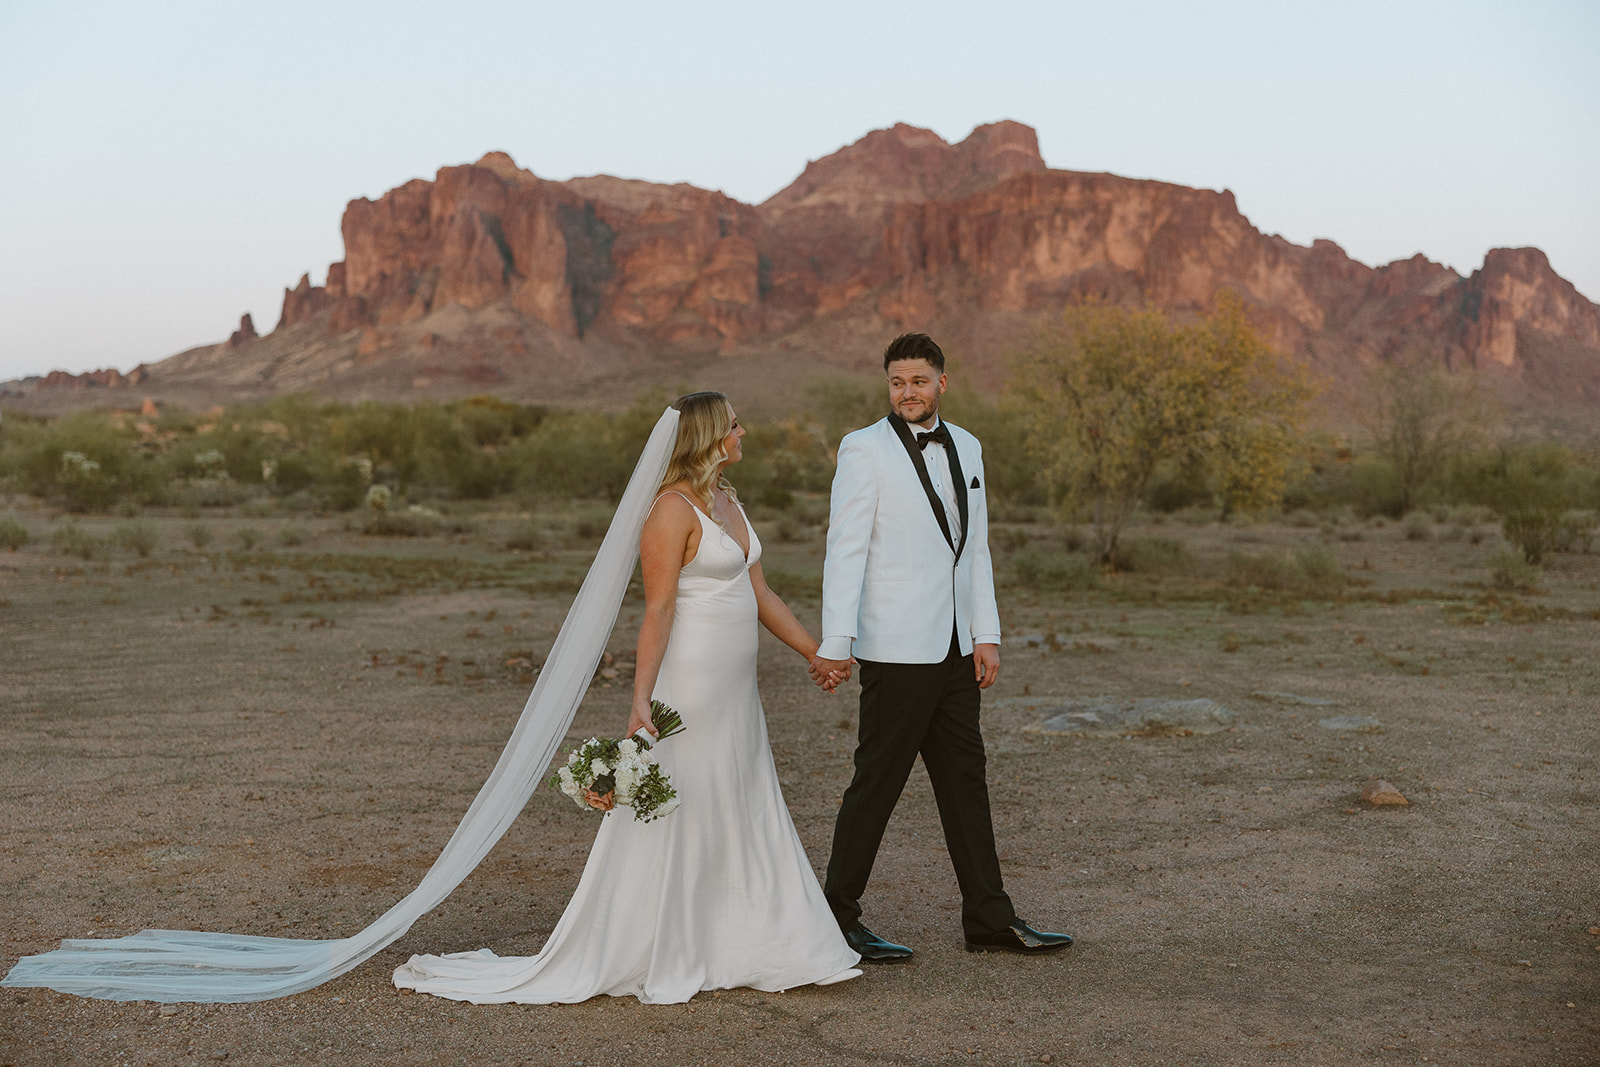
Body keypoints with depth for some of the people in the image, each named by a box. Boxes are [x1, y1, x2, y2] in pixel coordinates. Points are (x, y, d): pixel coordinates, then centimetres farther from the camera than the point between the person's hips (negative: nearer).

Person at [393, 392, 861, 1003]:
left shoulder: (726, 501, 13)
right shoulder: (672, 510, -14)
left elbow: (759, 595, 18)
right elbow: (658, 611, -19)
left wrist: (815, 653, 20)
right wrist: (641, 702, -23)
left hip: (734, 688, 9)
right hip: (689, 683, -9)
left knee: (745, 820, 14)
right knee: (673, 820, -2)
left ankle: (770, 950, 22)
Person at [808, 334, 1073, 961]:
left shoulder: (966, 448, 12)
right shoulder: (864, 449, -7)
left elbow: (975, 549, 15)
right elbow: (844, 550, -13)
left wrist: (987, 635, 9)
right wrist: (835, 642, -19)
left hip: (955, 649, 7)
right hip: (896, 650, -7)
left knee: (965, 781, 11)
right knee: (877, 784, -1)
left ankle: (989, 920, 19)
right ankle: (838, 920, 10)